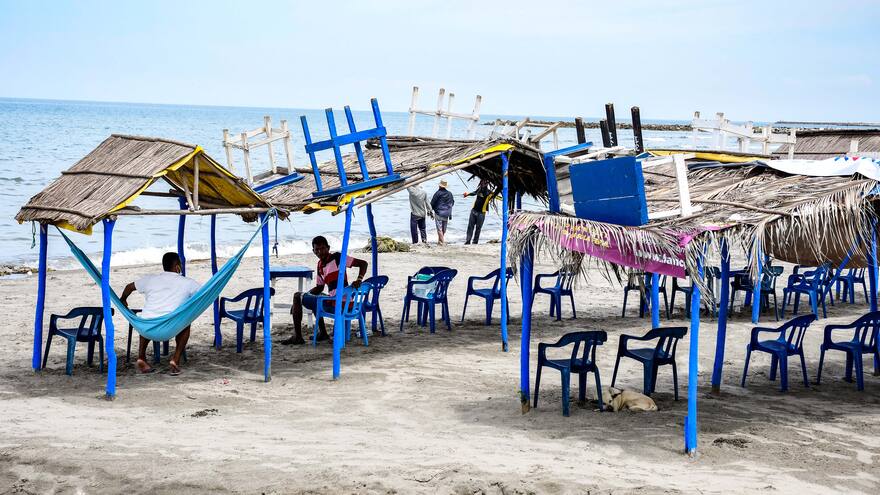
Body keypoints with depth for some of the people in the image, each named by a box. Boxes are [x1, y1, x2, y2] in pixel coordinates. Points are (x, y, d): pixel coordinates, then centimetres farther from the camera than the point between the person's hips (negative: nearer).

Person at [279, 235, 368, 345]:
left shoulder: (337, 257, -8)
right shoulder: (320, 265, 15)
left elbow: (363, 263, -11)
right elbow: (319, 288, 25)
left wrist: (359, 280, -26)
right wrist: (305, 295, 12)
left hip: (335, 305, -9)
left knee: (297, 296, 3)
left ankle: (297, 337, 4)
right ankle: (322, 333, 29)